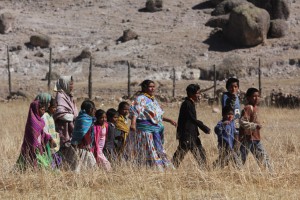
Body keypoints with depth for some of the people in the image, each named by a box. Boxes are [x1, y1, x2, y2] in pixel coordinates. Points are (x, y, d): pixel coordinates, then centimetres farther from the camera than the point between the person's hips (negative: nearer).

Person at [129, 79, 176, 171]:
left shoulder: (153, 99, 18)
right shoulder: (141, 99, -10)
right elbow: (135, 111, -26)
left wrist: (169, 120, 29)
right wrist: (133, 123, -41)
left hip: (156, 129, 9)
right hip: (146, 129, -9)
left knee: (158, 151, 10)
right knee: (149, 151, -9)